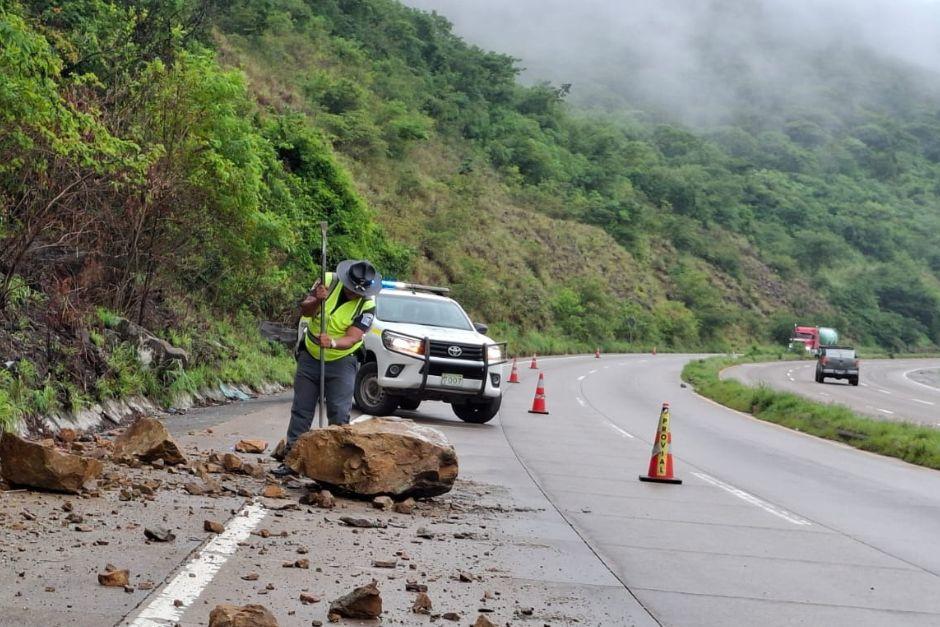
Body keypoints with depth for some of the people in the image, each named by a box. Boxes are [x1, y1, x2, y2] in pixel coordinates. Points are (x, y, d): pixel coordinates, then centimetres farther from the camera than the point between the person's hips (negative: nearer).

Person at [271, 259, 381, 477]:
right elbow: (304, 310, -12)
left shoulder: (367, 306, -17)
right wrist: (317, 301, -34)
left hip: (341, 362, -3)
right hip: (310, 358, 3)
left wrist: (332, 343, -44)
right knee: (301, 410, 7)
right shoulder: (328, 281, -10)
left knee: (339, 414, -8)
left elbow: (353, 337, -25)